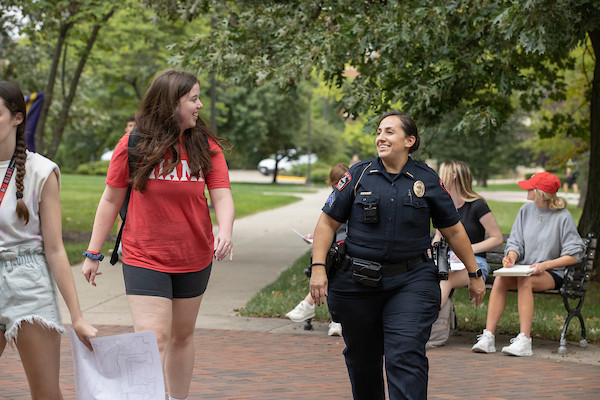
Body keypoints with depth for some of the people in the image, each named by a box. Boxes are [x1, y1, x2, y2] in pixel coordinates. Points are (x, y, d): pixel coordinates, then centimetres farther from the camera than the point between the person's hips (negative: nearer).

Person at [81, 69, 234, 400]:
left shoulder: (206, 146, 0)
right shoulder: (134, 145, -7)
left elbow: (222, 196, -6)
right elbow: (111, 200, 0)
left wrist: (224, 233, -27)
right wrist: (93, 253, 1)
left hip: (195, 259, 3)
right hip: (144, 258, -3)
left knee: (182, 336, 16)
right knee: (153, 339, -12)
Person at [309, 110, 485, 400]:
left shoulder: (427, 181, 3)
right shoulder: (359, 175, 3)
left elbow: (454, 231, 11)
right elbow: (328, 222, 4)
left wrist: (474, 274, 15)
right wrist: (318, 267, -6)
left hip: (411, 282, -1)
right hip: (358, 283, 2)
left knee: (406, 356, -14)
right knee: (362, 359, 13)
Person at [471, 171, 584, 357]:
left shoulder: (563, 217, -5)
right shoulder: (526, 210, 10)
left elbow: (574, 255, -7)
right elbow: (515, 242, 11)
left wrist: (545, 265, -17)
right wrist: (511, 256, -12)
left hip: (552, 274, -4)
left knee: (525, 281, -36)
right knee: (499, 280, -27)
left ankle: (524, 340, -37)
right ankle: (488, 336, -31)